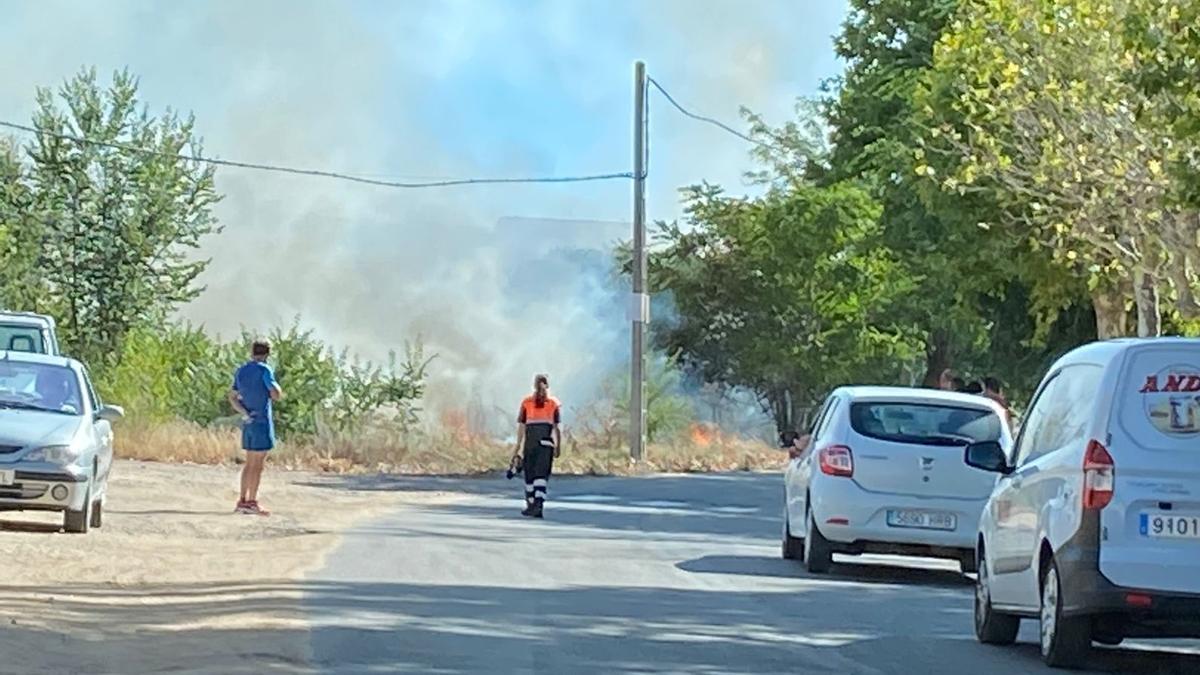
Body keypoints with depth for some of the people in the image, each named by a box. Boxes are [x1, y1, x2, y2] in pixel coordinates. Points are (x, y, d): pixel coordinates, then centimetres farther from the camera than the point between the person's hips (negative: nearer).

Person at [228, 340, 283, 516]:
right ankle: (252, 502, -5)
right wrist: (274, 384, 7)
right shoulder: (264, 370, -10)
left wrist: (245, 414, -1)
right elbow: (277, 395, -14)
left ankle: (243, 501, 10)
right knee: (258, 464, -5)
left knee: (250, 463, 12)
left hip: (248, 422, 7)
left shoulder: (241, 371, 12)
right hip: (262, 422, -7)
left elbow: (233, 397, 10)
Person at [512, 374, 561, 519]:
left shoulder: (526, 403, 3)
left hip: (530, 442, 0)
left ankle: (531, 506, 8)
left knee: (530, 475, 4)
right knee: (542, 475, 0)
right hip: (546, 443, 0)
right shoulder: (554, 403, 2)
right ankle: (538, 506, -5)